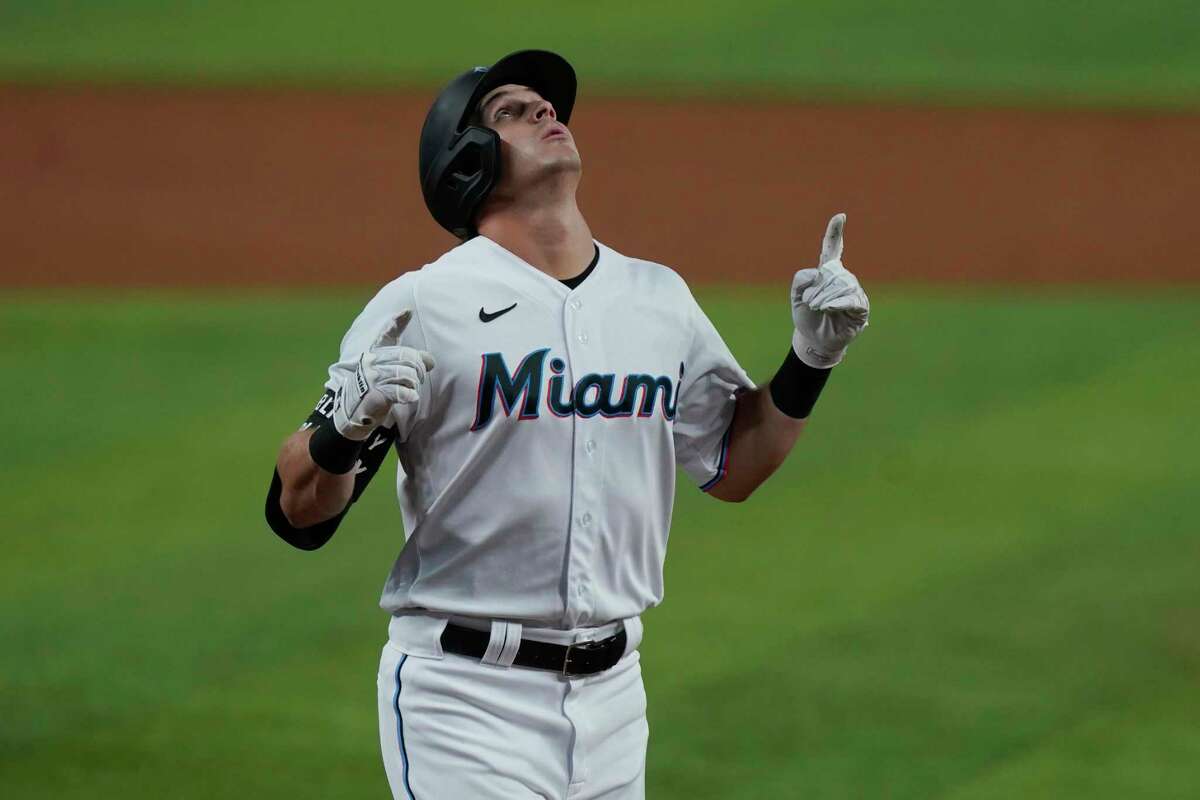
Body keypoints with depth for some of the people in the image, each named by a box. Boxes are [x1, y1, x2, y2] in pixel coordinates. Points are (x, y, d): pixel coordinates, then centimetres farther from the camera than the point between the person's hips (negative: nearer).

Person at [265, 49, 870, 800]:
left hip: (612, 694, 5)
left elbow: (733, 467, 21)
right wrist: (347, 427, -29)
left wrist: (809, 362, 7)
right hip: (466, 701, -5)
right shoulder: (423, 304, -6)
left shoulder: (661, 298, 11)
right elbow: (298, 514, -8)